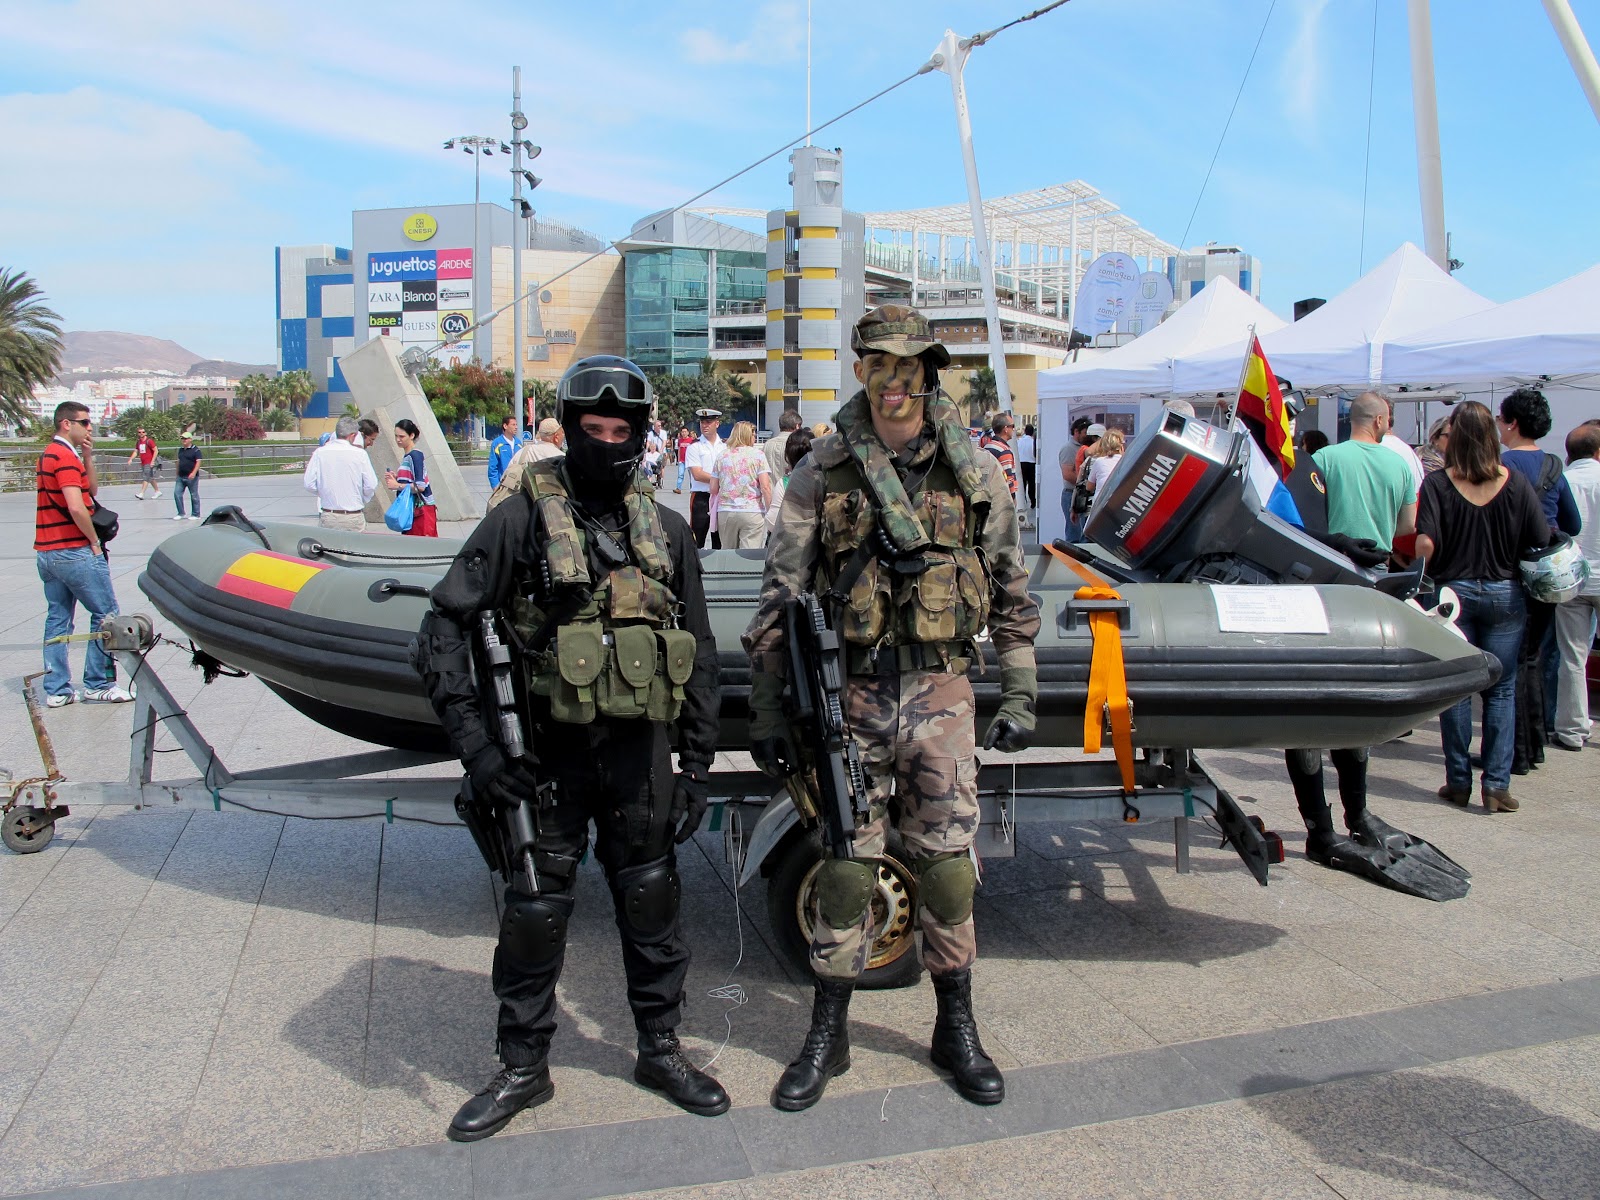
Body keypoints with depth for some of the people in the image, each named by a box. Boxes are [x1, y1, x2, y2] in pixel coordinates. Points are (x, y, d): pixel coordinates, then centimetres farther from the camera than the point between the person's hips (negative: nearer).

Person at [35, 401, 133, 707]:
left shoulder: (48, 455, 16)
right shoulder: (66, 457, -14)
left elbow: (92, 490, 17)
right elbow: (77, 508, -24)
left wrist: (87, 456, 5)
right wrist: (95, 541, -12)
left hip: (46, 552, 10)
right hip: (74, 552, -10)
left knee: (57, 619, 10)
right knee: (105, 613, -1)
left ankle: (57, 689, 12)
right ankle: (98, 684, 2)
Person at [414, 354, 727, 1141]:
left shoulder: (664, 531, 6)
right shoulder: (523, 519, -6)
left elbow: (698, 654, 10)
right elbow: (443, 629, -8)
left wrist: (697, 765, 6)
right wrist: (475, 743, -15)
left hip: (640, 752, 3)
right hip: (549, 754, -2)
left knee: (650, 901, 13)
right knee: (534, 910, 8)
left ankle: (660, 1050, 32)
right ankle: (523, 1069, 27)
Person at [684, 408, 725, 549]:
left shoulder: (726, 446, 10)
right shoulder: (694, 447, 0)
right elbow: (697, 475, -10)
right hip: (701, 498, -3)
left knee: (720, 541, 10)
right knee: (697, 542, -3)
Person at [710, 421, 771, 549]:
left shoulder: (722, 456, 10)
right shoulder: (758, 455, 1)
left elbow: (713, 489, 9)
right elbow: (765, 487, -7)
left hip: (725, 512, 3)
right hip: (752, 512, -3)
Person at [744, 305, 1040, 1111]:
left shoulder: (974, 471, 4)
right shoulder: (821, 472, 0)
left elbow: (1012, 593, 11)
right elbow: (778, 600, 2)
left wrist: (1019, 697, 7)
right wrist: (767, 712, -1)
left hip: (940, 695, 1)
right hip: (849, 696, -1)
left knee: (946, 862, 8)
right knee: (845, 867, 6)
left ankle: (956, 1031, 27)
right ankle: (827, 1036, 23)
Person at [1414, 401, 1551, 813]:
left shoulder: (1437, 484, -9)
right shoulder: (1516, 482, -4)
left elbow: (1425, 544, -15)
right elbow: (1541, 541, -3)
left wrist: (1423, 580, 3)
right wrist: (1509, 561, 15)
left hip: (1454, 592, -1)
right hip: (1505, 594, 1)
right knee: (1501, 689, 7)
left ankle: (1459, 782, 12)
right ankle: (1496, 784, 5)